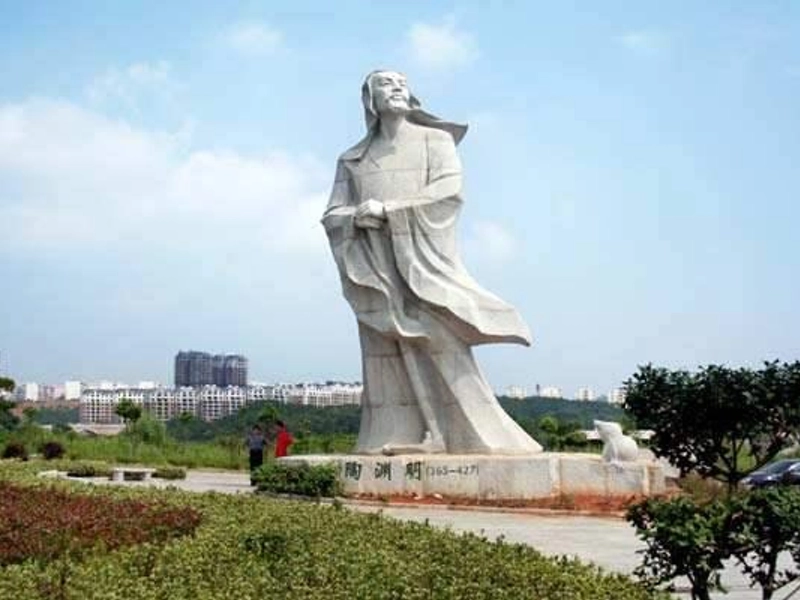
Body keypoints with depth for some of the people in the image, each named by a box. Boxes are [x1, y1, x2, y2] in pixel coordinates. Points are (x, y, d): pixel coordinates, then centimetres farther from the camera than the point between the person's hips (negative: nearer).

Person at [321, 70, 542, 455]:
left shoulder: (435, 140, 11)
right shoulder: (353, 160, 19)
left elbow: (448, 191, -5)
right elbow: (332, 216, 13)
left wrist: (387, 210, -11)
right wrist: (356, 217, -10)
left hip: (422, 262, -3)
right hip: (376, 268, 3)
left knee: (441, 345, -12)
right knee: (385, 351, -6)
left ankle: (474, 433, -12)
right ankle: (396, 437, -8)